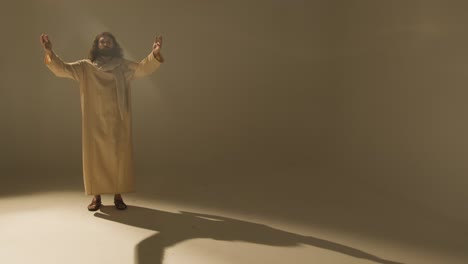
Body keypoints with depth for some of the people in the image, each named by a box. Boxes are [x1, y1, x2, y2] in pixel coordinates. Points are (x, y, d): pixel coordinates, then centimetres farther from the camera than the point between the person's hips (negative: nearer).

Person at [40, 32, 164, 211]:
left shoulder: (124, 66, 6)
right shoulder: (86, 67, 6)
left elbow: (143, 68, -5)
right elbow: (63, 69, -2)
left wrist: (155, 53, -23)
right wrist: (49, 53, -19)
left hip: (117, 122, 0)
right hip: (95, 122, 0)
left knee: (118, 157, 2)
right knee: (95, 157, 3)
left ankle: (118, 196, 13)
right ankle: (96, 197, 14)